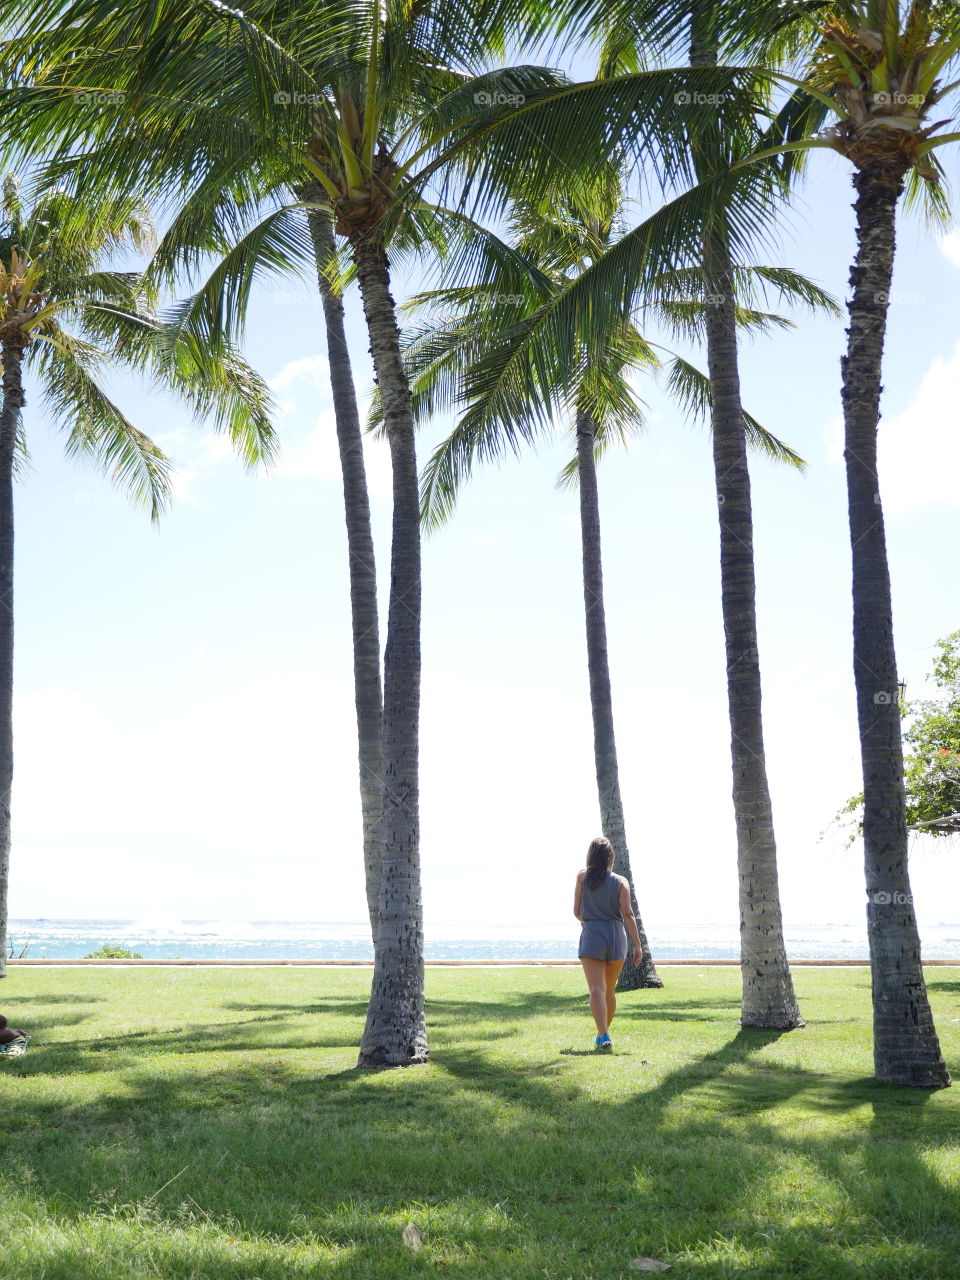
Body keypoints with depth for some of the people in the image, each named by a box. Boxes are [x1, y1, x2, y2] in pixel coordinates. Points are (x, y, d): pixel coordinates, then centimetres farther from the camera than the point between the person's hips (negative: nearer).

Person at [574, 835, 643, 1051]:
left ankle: (604, 1036, -25)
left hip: (591, 936, -2)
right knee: (610, 991, 18)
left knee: (597, 990, -10)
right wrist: (637, 945, -8)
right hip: (616, 937, 2)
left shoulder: (583, 877, -1)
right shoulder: (621, 882, 0)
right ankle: (603, 1032, 32)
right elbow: (628, 914, -8)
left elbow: (577, 911, 2)